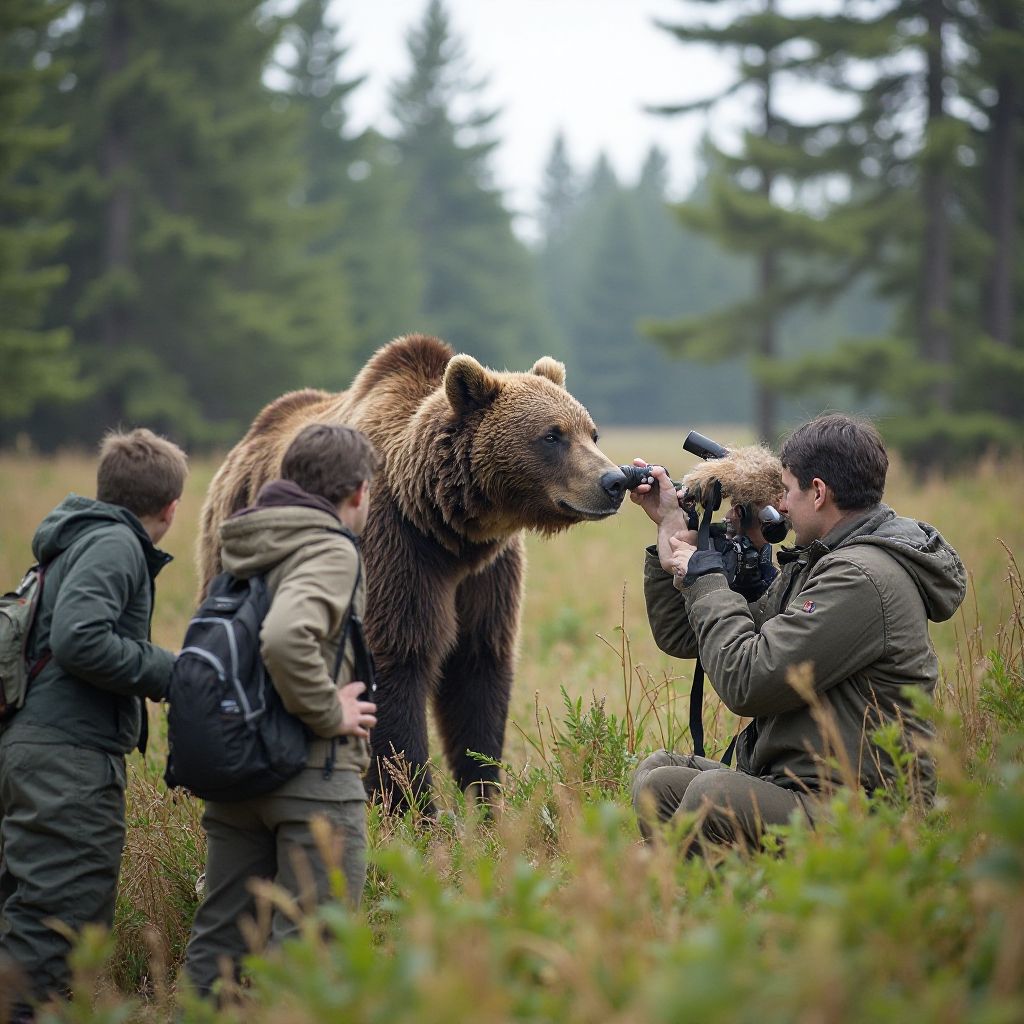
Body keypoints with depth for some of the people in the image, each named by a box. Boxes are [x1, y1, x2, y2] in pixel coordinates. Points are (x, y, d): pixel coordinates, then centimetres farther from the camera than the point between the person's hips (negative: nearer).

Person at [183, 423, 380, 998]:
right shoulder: (331, 551, -13)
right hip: (314, 776, -8)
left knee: (220, 933, 14)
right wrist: (329, 711, -19)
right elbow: (285, 638, -31)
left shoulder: (246, 549, 13)